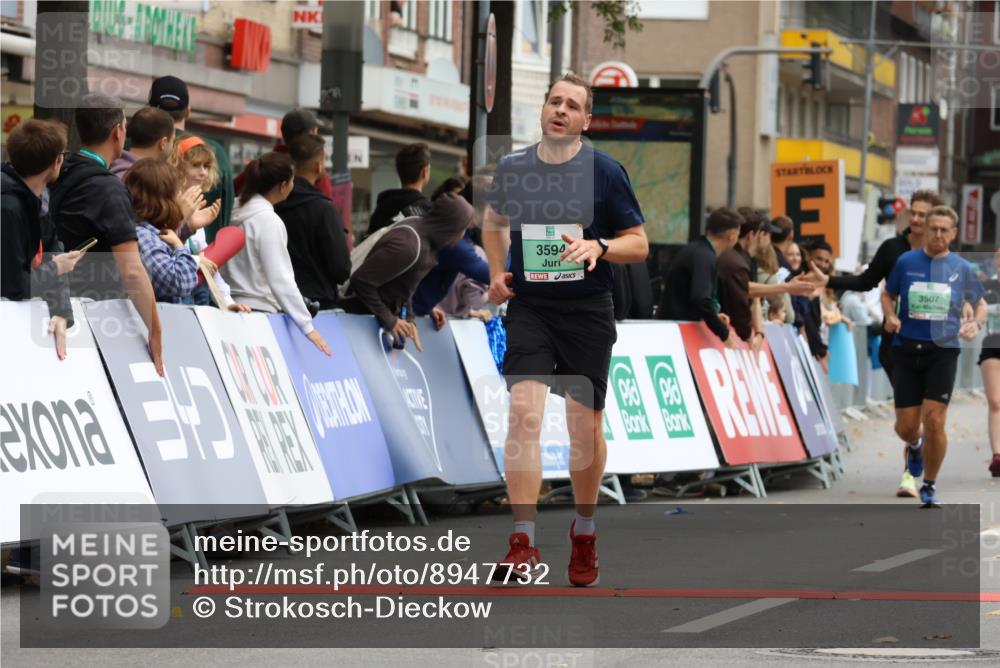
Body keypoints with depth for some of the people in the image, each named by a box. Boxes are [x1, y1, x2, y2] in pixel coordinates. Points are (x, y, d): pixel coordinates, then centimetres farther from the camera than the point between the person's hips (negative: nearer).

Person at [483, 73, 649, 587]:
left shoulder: (605, 171, -4)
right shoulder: (512, 167, 4)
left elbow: (639, 244, -2)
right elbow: (494, 219, 24)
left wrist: (599, 246, -21)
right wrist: (497, 272, 10)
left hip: (587, 312, -1)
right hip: (528, 308, 1)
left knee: (585, 425, 4)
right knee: (524, 413, -16)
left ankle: (584, 533, 27)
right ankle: (523, 545, -17)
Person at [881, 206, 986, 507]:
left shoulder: (961, 268, 3)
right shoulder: (906, 262, 3)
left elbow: (980, 304, 15)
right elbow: (888, 294, 15)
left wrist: (976, 323, -6)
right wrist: (890, 316, -5)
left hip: (943, 350, -1)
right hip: (907, 348, 1)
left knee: (934, 420, -11)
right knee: (906, 426, 2)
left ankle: (930, 485, 8)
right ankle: (914, 446, 41)